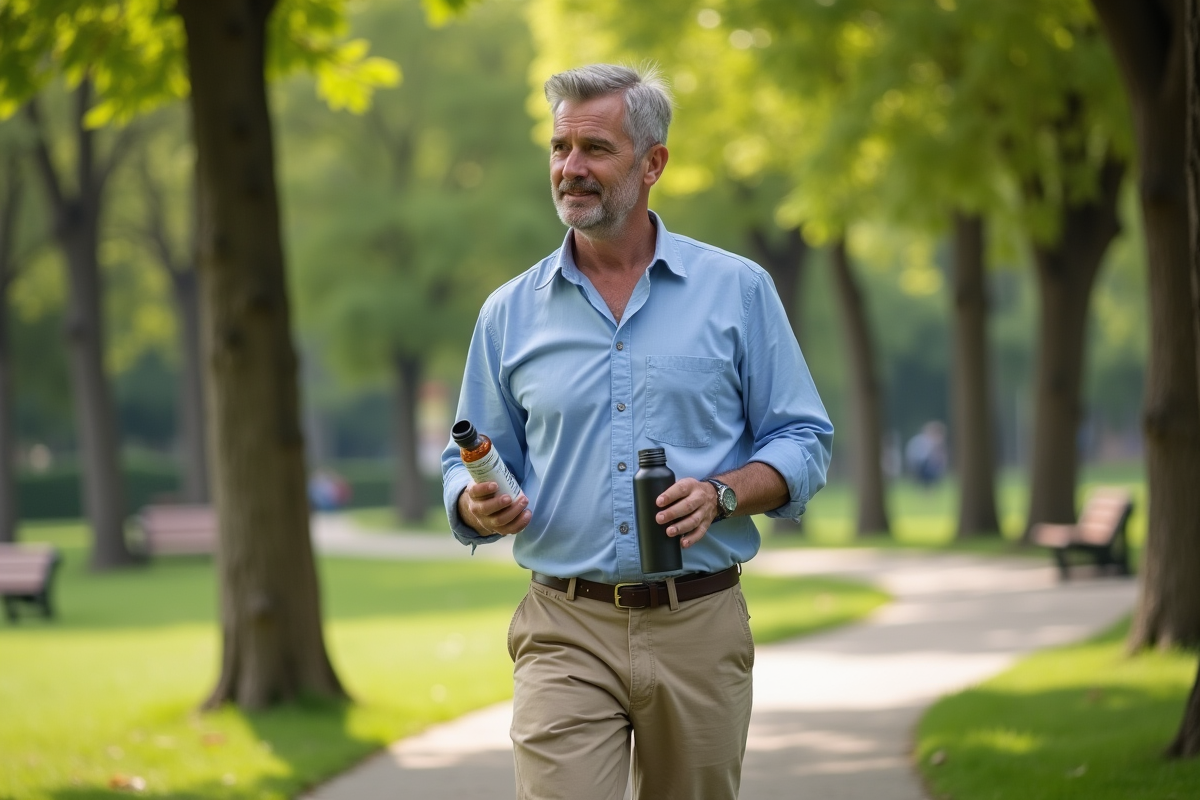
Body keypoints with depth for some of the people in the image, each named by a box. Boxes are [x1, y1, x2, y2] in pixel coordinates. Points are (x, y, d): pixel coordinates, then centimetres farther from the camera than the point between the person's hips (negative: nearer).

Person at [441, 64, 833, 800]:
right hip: (566, 631, 0)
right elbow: (470, 463, 13)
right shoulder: (511, 314, 9)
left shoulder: (737, 290, 5)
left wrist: (722, 493, -15)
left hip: (698, 629, 0)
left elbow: (804, 442, 4)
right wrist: (479, 505, -11)